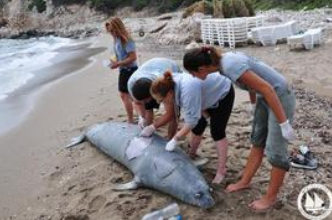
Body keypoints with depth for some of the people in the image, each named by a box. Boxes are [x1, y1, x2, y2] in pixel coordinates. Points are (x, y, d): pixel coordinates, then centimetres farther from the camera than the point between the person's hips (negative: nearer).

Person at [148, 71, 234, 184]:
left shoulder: (188, 90, -42)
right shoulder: (173, 86, -18)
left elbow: (191, 120, -36)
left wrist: (175, 139, -30)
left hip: (223, 93, -8)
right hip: (209, 93, 8)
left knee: (217, 132, -9)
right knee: (198, 126, 10)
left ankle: (221, 170, -2)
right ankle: (191, 155, 28)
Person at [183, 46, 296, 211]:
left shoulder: (232, 67, -31)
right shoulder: (224, 60, -5)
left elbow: (267, 89, -29)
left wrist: (284, 123, -24)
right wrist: (254, 102, 24)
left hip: (280, 97, -9)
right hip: (265, 98, 9)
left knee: (275, 151, 1)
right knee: (257, 142, 19)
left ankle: (270, 197, 17)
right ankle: (245, 181, 35)